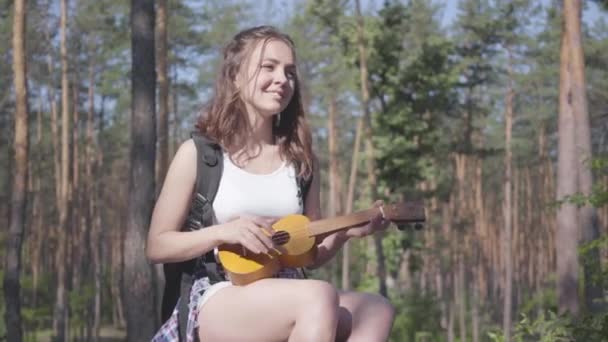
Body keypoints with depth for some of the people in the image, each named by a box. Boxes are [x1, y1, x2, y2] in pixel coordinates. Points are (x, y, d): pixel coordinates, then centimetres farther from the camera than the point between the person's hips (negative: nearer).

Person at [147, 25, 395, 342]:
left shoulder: (299, 157, 12)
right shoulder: (199, 153, 1)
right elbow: (157, 246, 1)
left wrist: (345, 232, -4)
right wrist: (224, 232, -14)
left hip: (286, 300, 5)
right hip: (217, 300, -5)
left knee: (376, 311, -24)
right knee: (320, 297, -34)